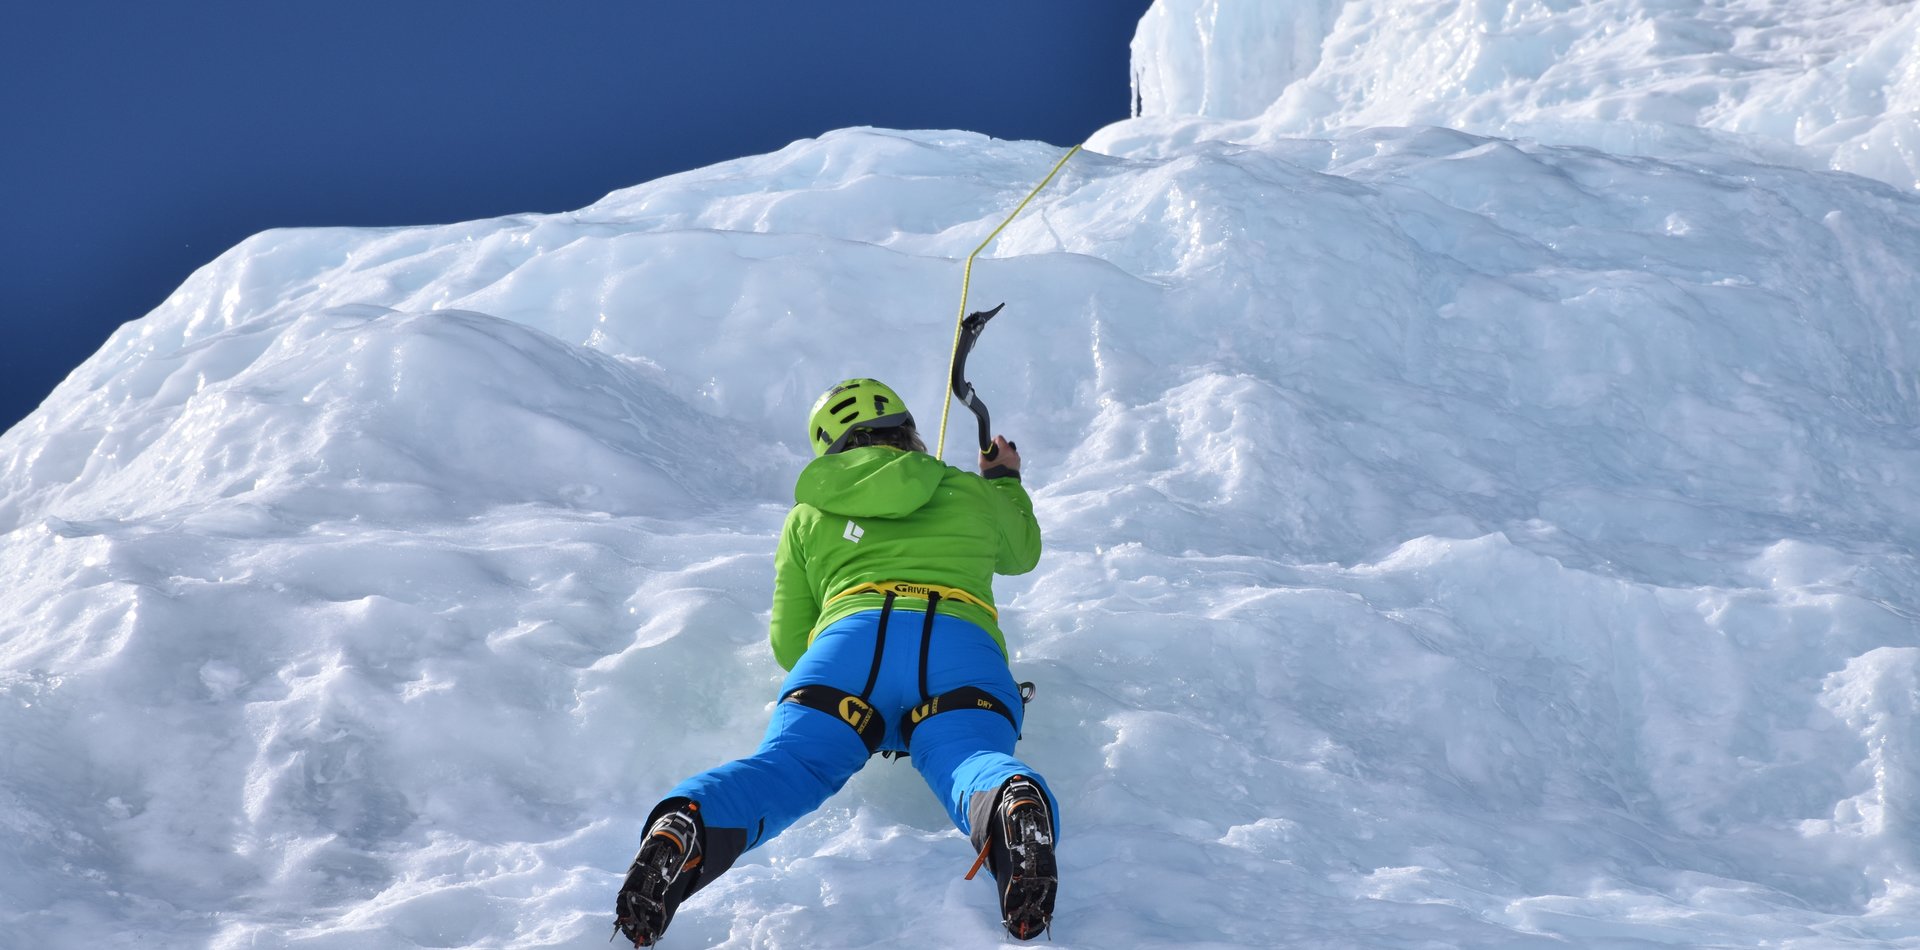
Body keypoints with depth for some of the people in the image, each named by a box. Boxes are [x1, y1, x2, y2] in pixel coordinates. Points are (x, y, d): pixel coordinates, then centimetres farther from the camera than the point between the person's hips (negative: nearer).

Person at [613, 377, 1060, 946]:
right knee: (969, 759, -26)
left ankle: (685, 823, -52)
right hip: (964, 641, 0)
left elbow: (789, 646, 34)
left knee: (784, 766, -20)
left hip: (850, 637, 0)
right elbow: (1022, 552, 56)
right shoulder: (970, 493, 34)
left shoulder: (808, 517, 34)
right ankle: (1012, 802, -63)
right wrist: (1006, 481, 74)